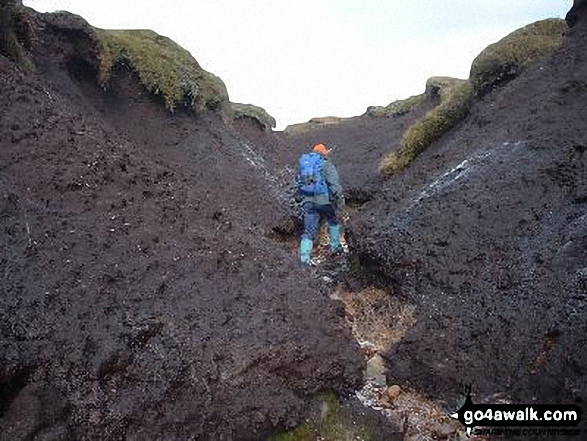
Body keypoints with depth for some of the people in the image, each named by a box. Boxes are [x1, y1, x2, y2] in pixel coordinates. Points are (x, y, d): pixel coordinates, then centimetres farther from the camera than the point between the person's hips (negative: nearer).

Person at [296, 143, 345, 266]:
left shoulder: (303, 163, 15)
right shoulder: (326, 164, -2)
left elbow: (299, 183, 19)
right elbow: (334, 183, -12)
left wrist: (301, 198, 28)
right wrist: (340, 198, -11)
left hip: (307, 201, 4)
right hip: (324, 200, -4)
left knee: (309, 230, 2)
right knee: (333, 222, 24)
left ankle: (304, 258, -11)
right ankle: (335, 247, 32)